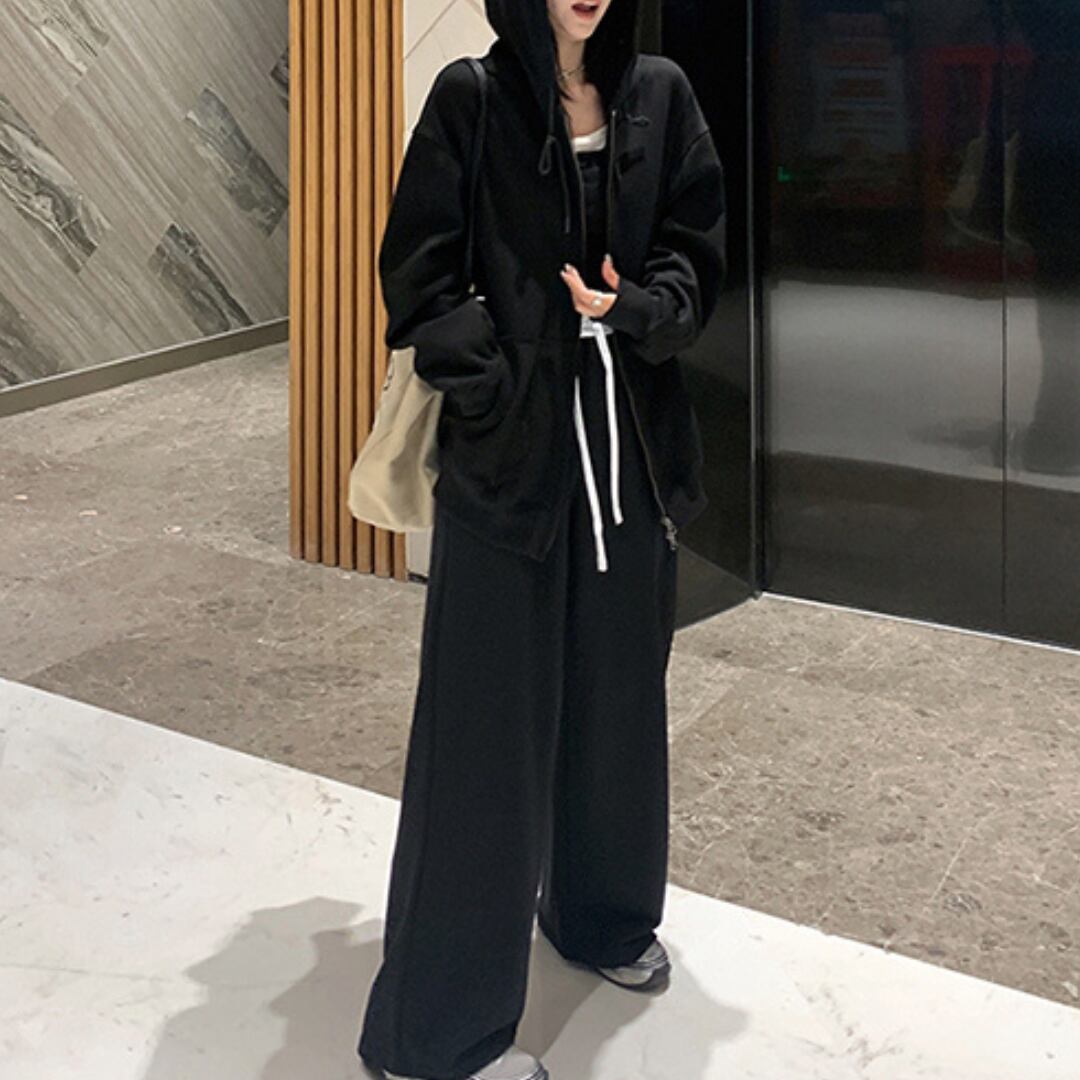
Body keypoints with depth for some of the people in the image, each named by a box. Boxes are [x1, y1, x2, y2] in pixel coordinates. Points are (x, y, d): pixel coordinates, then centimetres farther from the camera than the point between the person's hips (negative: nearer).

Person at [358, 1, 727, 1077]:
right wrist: (498, 388, -12)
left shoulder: (659, 94, 6)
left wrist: (633, 308, -14)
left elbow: (696, 252, 5)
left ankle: (604, 910, 40)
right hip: (511, 448, -4)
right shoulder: (470, 99, -4)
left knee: (618, 689, 16)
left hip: (631, 443, 5)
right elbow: (419, 275, -6)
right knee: (491, 723, -1)